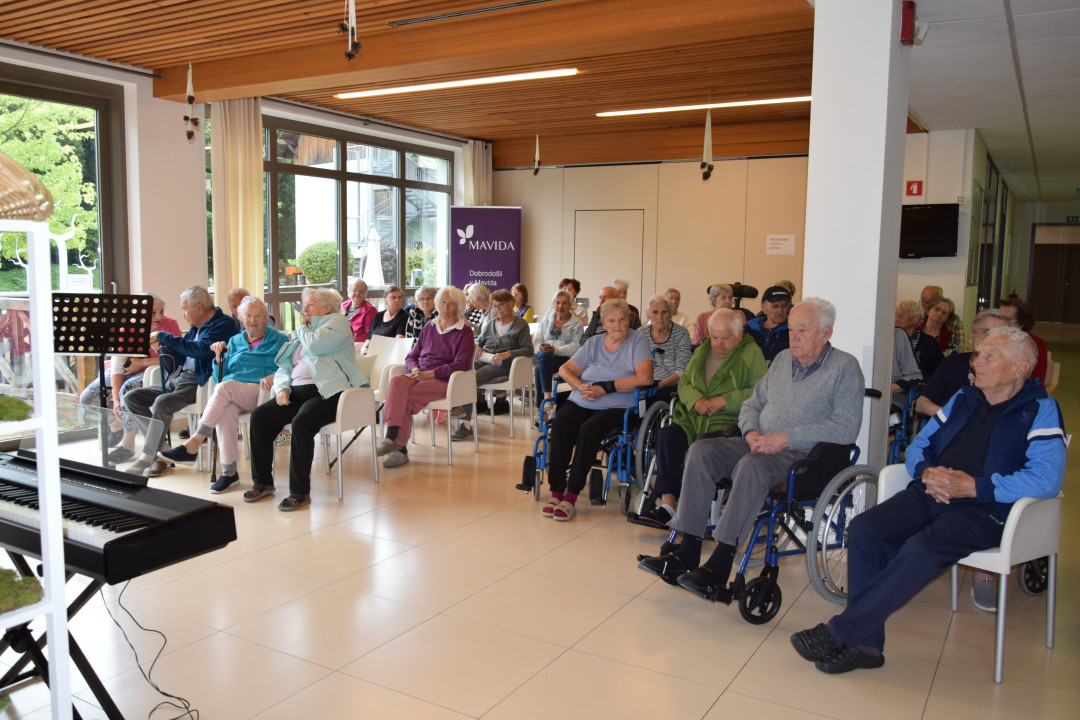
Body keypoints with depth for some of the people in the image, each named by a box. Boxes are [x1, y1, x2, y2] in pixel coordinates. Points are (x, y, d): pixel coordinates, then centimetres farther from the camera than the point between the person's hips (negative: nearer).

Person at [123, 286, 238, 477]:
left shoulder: (224, 324, -7)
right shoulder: (195, 327, 21)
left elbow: (201, 350, -22)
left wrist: (164, 337, -13)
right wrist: (164, 346, 3)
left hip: (197, 383, -10)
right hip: (176, 379, 10)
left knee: (162, 403, -31)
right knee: (132, 397, 0)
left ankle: (147, 457, -18)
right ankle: (160, 448, -6)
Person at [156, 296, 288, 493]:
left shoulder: (279, 340, 13)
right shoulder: (234, 341, 25)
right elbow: (221, 376, 20)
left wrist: (274, 376, -20)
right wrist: (220, 358, 1)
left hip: (261, 393, -3)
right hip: (231, 396, 3)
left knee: (225, 387, -33)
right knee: (226, 411, -34)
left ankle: (192, 445, -34)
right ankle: (229, 472, -31)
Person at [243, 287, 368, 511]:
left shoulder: (337, 322, 3)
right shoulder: (303, 331, 26)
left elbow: (314, 344, -17)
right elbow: (284, 367, 23)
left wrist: (303, 328, 5)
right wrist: (282, 388, 2)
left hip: (327, 392, -8)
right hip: (297, 392, 8)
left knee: (302, 422, -33)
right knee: (259, 416, -11)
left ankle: (300, 492, -23)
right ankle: (263, 482, 1)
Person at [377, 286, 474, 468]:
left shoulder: (464, 332, 4)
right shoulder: (429, 327, 21)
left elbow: (462, 365, -8)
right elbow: (411, 356, 23)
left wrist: (428, 374, -14)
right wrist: (415, 369, -2)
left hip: (443, 381, -5)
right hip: (420, 376, 5)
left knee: (400, 394, -30)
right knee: (396, 381, -30)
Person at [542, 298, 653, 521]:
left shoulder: (638, 342, 5)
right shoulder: (593, 343, 19)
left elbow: (645, 378, -10)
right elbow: (565, 370, 14)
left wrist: (605, 388, -13)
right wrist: (580, 386, -9)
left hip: (616, 406, -4)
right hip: (580, 402, 4)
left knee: (589, 429, -33)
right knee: (560, 425, -26)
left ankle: (571, 495, -25)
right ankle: (556, 491, -21)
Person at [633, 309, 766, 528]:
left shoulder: (752, 353, 1)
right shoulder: (702, 351, 19)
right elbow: (684, 381, 20)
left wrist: (726, 401, -16)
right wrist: (695, 399, -3)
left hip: (728, 421, -5)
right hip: (694, 417, 5)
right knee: (667, 436, -25)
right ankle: (667, 503, -26)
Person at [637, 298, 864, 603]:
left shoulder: (844, 367, -3)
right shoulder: (783, 359, 18)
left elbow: (846, 428, -14)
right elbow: (751, 404, 20)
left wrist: (787, 437, -18)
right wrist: (752, 432, -3)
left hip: (805, 455, -7)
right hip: (760, 445, 7)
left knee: (752, 465, -36)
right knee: (701, 450, -16)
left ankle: (719, 567, -33)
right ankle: (687, 551, -18)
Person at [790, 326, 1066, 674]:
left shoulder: (1040, 410, 1)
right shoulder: (964, 398, 21)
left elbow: (1047, 478, -14)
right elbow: (919, 446, 22)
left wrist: (973, 486, -19)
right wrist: (927, 472, -2)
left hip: (984, 508, -6)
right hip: (929, 494, 6)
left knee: (922, 549, -34)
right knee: (863, 528, -19)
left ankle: (841, 630, -24)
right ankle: (865, 644, -15)